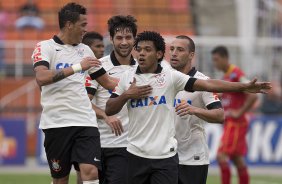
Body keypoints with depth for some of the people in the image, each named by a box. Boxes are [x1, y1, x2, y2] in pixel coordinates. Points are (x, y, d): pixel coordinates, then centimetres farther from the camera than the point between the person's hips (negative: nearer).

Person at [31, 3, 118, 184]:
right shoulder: (45, 47, -1)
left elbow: (107, 82, 23)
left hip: (85, 121, 3)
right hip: (56, 122, -3)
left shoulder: (85, 50, 15)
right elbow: (41, 78, -20)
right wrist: (77, 67, -22)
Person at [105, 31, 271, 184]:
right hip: (136, 156, 3)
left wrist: (245, 87, -15)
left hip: (166, 156, -3)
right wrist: (127, 95, -7)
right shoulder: (127, 77, 6)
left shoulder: (171, 76, -2)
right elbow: (109, 110, 11)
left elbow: (208, 84, -8)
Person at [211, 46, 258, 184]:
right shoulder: (226, 76, 13)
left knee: (221, 156, -14)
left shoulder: (236, 74, -16)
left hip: (235, 123, -10)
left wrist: (239, 113, -20)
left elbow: (253, 96, -25)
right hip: (229, 123, 10)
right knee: (237, 159, 11)